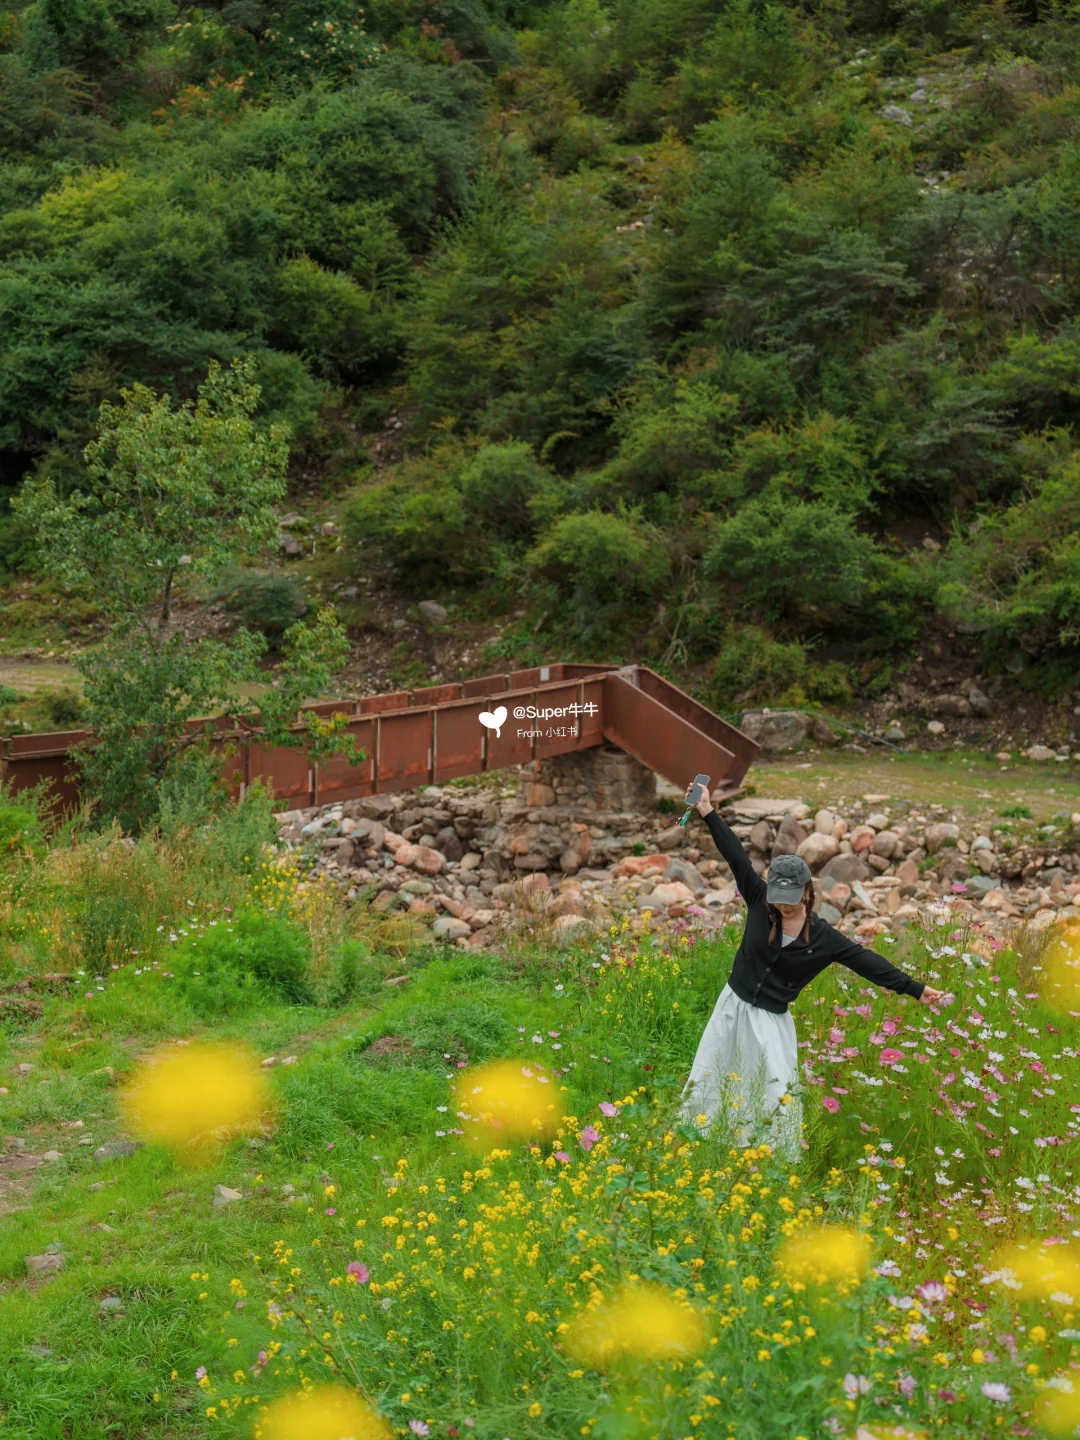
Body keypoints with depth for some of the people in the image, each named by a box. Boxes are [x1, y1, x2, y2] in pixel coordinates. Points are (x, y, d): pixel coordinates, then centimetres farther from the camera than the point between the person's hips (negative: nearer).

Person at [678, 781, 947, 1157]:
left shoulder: (823, 938, -13)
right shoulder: (759, 903, -11)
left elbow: (864, 960, -12)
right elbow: (738, 859, -14)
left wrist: (914, 988, -14)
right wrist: (709, 814, -16)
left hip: (772, 1019, -2)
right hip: (733, 1005, 2)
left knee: (780, 1092, 0)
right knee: (705, 1077, 11)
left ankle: (784, 1162, 17)